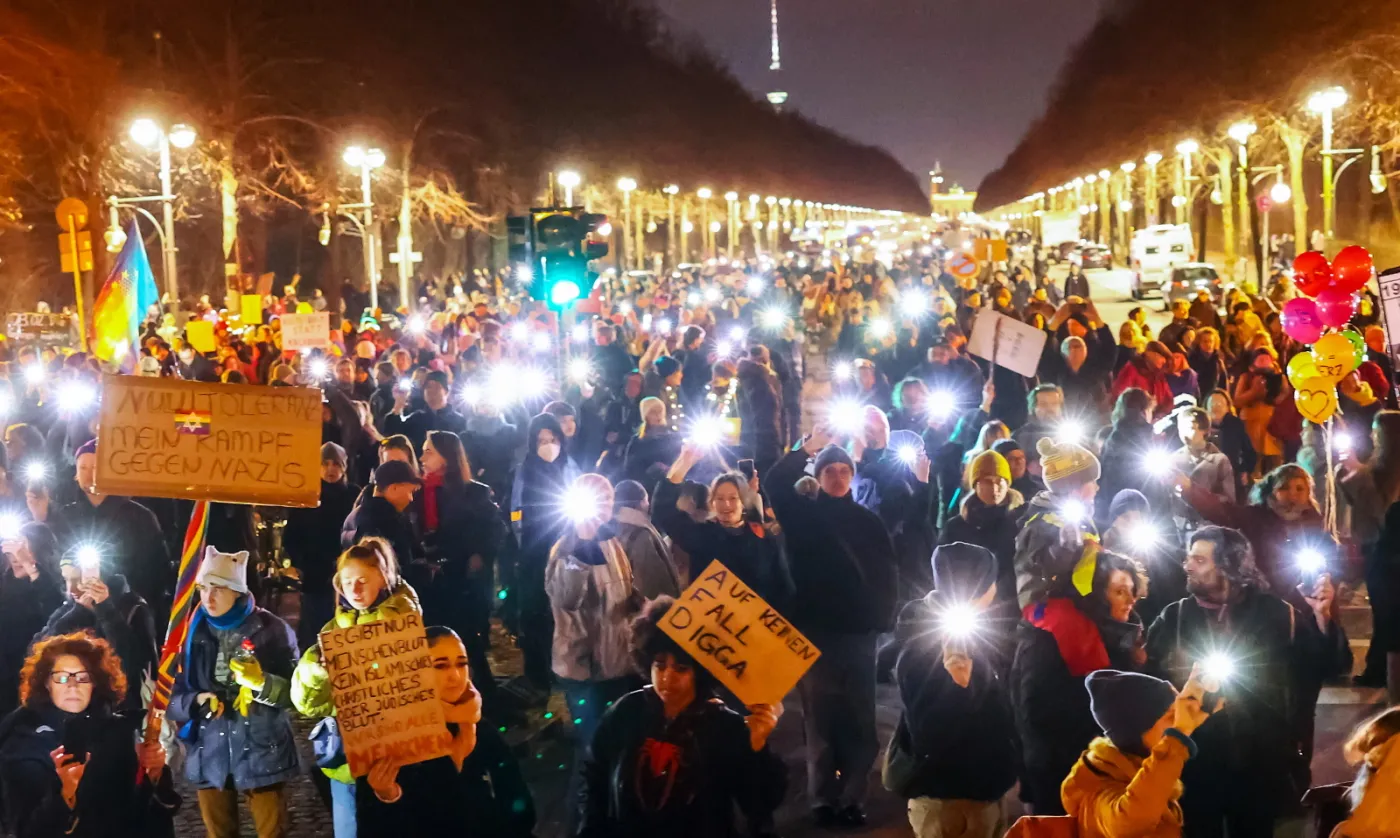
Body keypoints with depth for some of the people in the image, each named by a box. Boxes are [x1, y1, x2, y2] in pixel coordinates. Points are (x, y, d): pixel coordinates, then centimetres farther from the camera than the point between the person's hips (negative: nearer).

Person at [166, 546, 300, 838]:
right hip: (210, 755, 3)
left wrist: (262, 682, -24)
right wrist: (195, 702, -16)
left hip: (262, 752, -3)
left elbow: (295, 690, -6)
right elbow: (174, 695, 5)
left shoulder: (271, 629, -6)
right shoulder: (193, 632, 2)